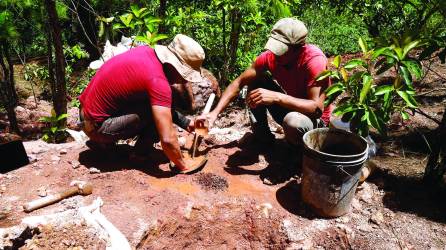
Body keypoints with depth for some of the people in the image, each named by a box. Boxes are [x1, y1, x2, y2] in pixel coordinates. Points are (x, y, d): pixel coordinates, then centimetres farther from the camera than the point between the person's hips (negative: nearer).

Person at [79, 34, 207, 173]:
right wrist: (182, 165, -14)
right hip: (97, 126, -8)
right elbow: (168, 140, -28)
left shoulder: (146, 51, -2)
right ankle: (141, 154, 4)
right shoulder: (158, 82, -27)